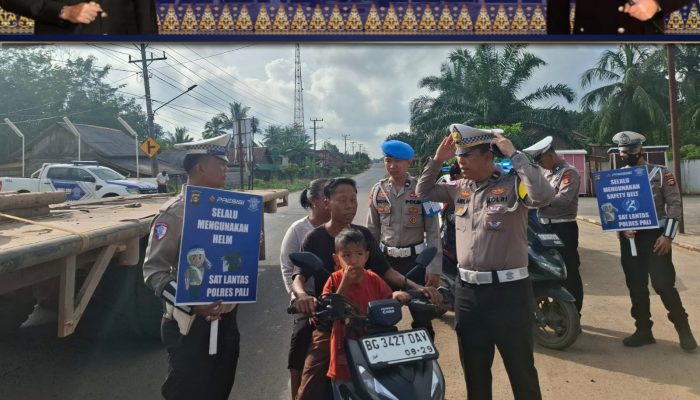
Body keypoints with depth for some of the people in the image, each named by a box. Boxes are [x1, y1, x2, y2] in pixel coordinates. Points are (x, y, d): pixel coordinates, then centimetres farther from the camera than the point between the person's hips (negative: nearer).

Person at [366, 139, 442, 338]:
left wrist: (434, 269, -13)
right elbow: (372, 231, 7)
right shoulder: (378, 190, 1)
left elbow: (433, 232, -8)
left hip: (416, 259, -3)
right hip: (386, 260, 3)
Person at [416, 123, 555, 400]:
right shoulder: (460, 188, 8)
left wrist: (513, 154, -23)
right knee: (474, 370, 21)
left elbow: (544, 196, -29)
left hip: (508, 290, -6)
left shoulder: (512, 183, -11)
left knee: (521, 370, 11)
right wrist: (437, 160, 6)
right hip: (467, 291, 6)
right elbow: (423, 192, 19)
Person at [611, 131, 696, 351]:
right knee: (636, 286, 7)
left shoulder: (661, 173, 0)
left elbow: (674, 204, -4)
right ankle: (643, 330, 19)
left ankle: (683, 329, 13)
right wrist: (622, 228, -12)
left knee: (663, 284, -7)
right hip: (629, 238, 3)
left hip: (656, 236, -3)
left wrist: (668, 235, -12)